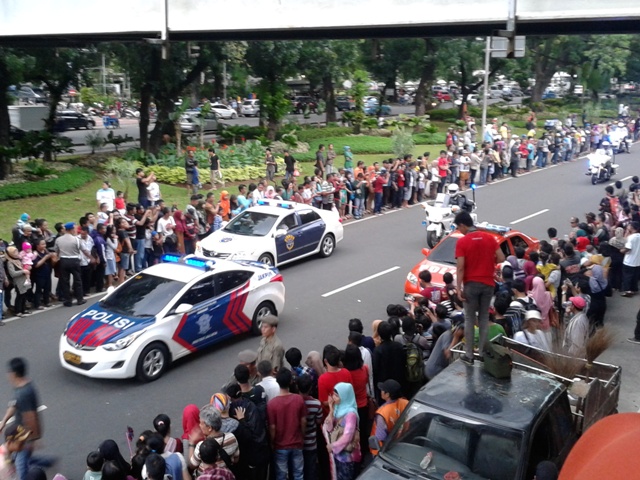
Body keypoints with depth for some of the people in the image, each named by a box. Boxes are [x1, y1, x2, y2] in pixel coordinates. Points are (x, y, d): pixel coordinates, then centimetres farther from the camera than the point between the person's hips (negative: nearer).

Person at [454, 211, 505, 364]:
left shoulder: (462, 242, -11)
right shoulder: (489, 238, 2)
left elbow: (460, 267, -15)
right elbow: (501, 259, 0)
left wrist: (459, 288, -11)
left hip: (471, 284, -4)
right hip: (488, 283, 4)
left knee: (469, 319, 5)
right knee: (484, 319, 12)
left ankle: (469, 354, 8)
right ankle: (482, 353, 14)